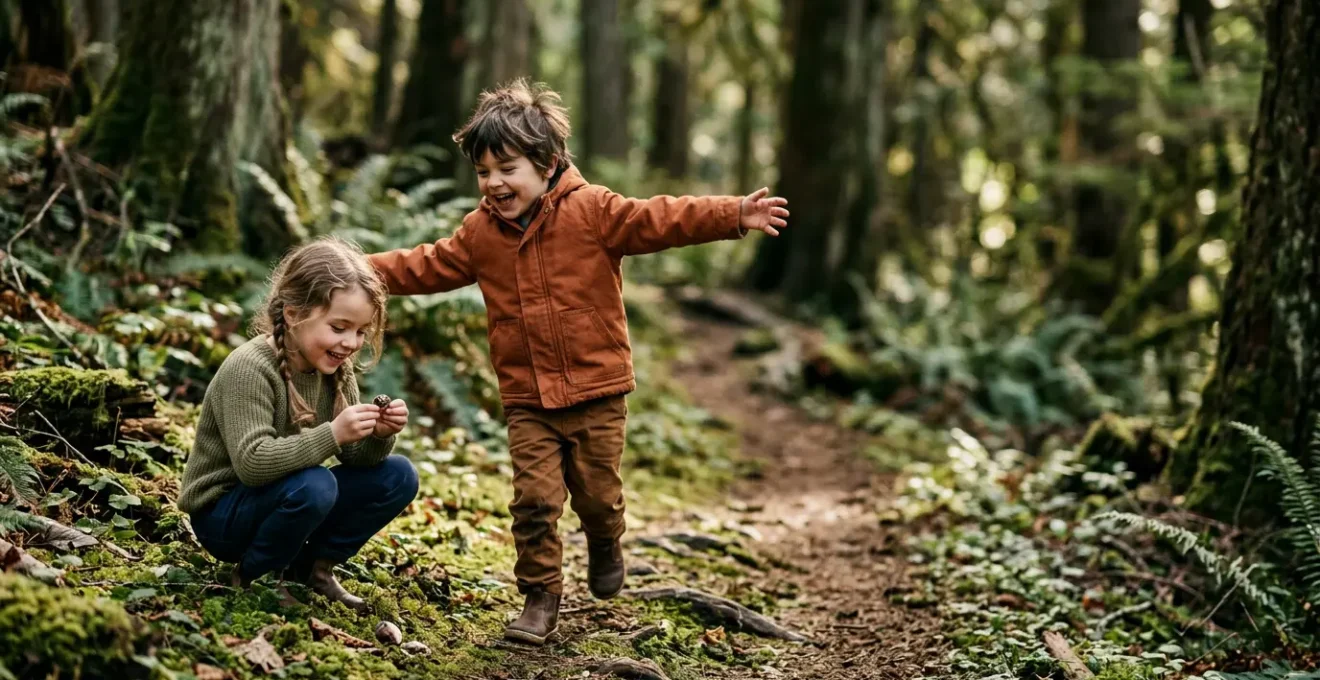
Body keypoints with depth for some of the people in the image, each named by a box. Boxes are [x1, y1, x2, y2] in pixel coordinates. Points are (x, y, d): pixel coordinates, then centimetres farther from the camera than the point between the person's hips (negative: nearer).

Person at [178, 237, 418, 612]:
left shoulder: (336, 369, -1)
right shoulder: (249, 368, -24)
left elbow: (356, 458, 0)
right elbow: (252, 462, -34)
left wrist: (379, 436, -22)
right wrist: (332, 434, -41)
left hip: (281, 501, 7)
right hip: (221, 512, -7)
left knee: (398, 476, -4)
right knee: (314, 485, -36)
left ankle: (314, 566, 9)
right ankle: (254, 578, -10)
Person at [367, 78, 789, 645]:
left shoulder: (592, 211, -10)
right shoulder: (481, 231, 3)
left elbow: (660, 219, -17)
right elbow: (426, 267, 14)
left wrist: (735, 215, -29)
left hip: (597, 389, -2)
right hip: (527, 397, 2)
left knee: (597, 491, 9)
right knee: (534, 499, -4)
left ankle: (605, 547, 43)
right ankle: (541, 597, 11)